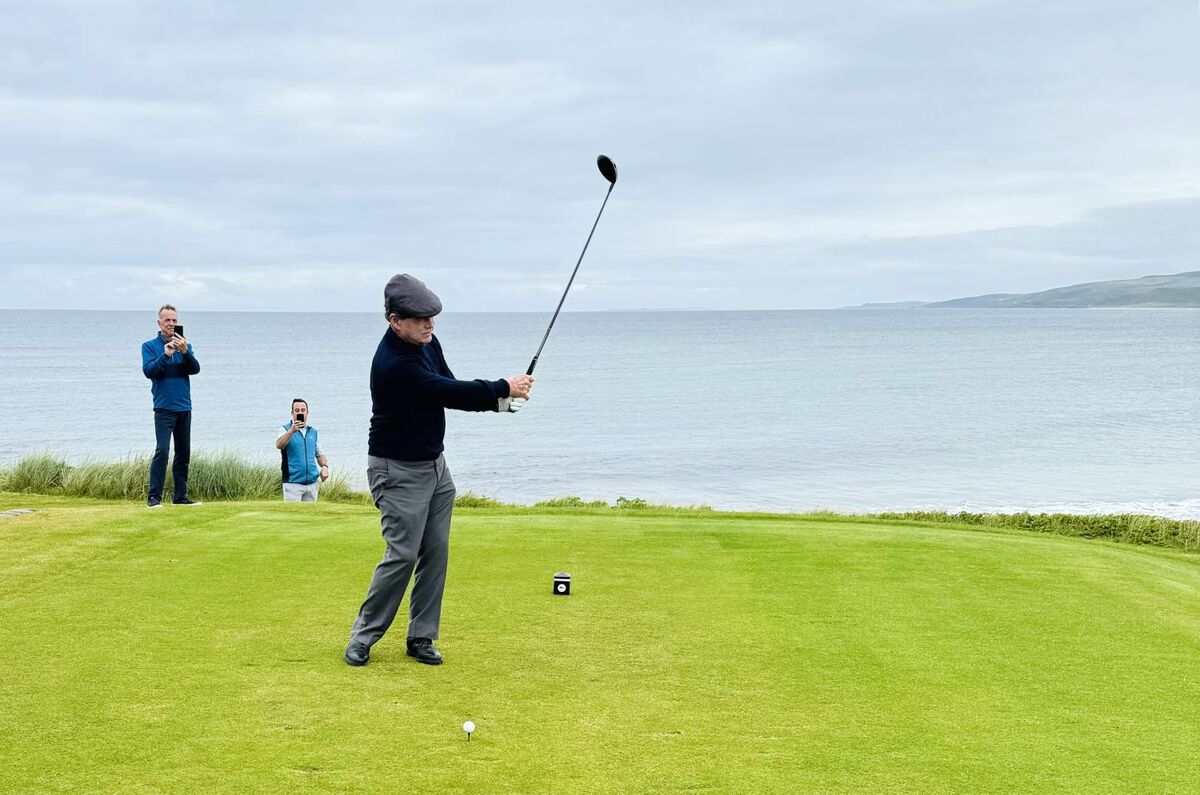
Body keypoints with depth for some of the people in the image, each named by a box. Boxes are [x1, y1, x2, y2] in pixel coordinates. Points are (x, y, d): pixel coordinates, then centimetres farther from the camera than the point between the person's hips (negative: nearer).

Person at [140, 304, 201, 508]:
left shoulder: (185, 345, 12)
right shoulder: (150, 346, 3)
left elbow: (195, 369, -2)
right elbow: (148, 371, -10)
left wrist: (185, 351, -17)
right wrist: (166, 355, -20)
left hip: (184, 408, 5)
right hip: (164, 408, -4)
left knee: (183, 454, 8)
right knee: (162, 451, -15)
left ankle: (181, 496, 14)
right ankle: (154, 497, -13)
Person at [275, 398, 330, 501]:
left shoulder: (313, 431, 15)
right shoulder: (286, 429, 1)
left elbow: (319, 453, 21)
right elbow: (278, 445, -19)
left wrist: (324, 466, 1)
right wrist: (292, 431, -33)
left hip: (312, 482, 5)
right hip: (293, 482, -5)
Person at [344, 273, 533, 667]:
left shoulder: (426, 342, 2)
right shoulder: (393, 364, -28)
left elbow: (452, 390, 7)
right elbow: (450, 393, -25)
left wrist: (500, 399, -10)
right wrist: (504, 388, -14)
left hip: (434, 465, 8)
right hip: (398, 470, -8)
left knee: (436, 552, 6)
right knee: (402, 555, -9)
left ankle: (421, 637, 14)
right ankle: (362, 637, 6)